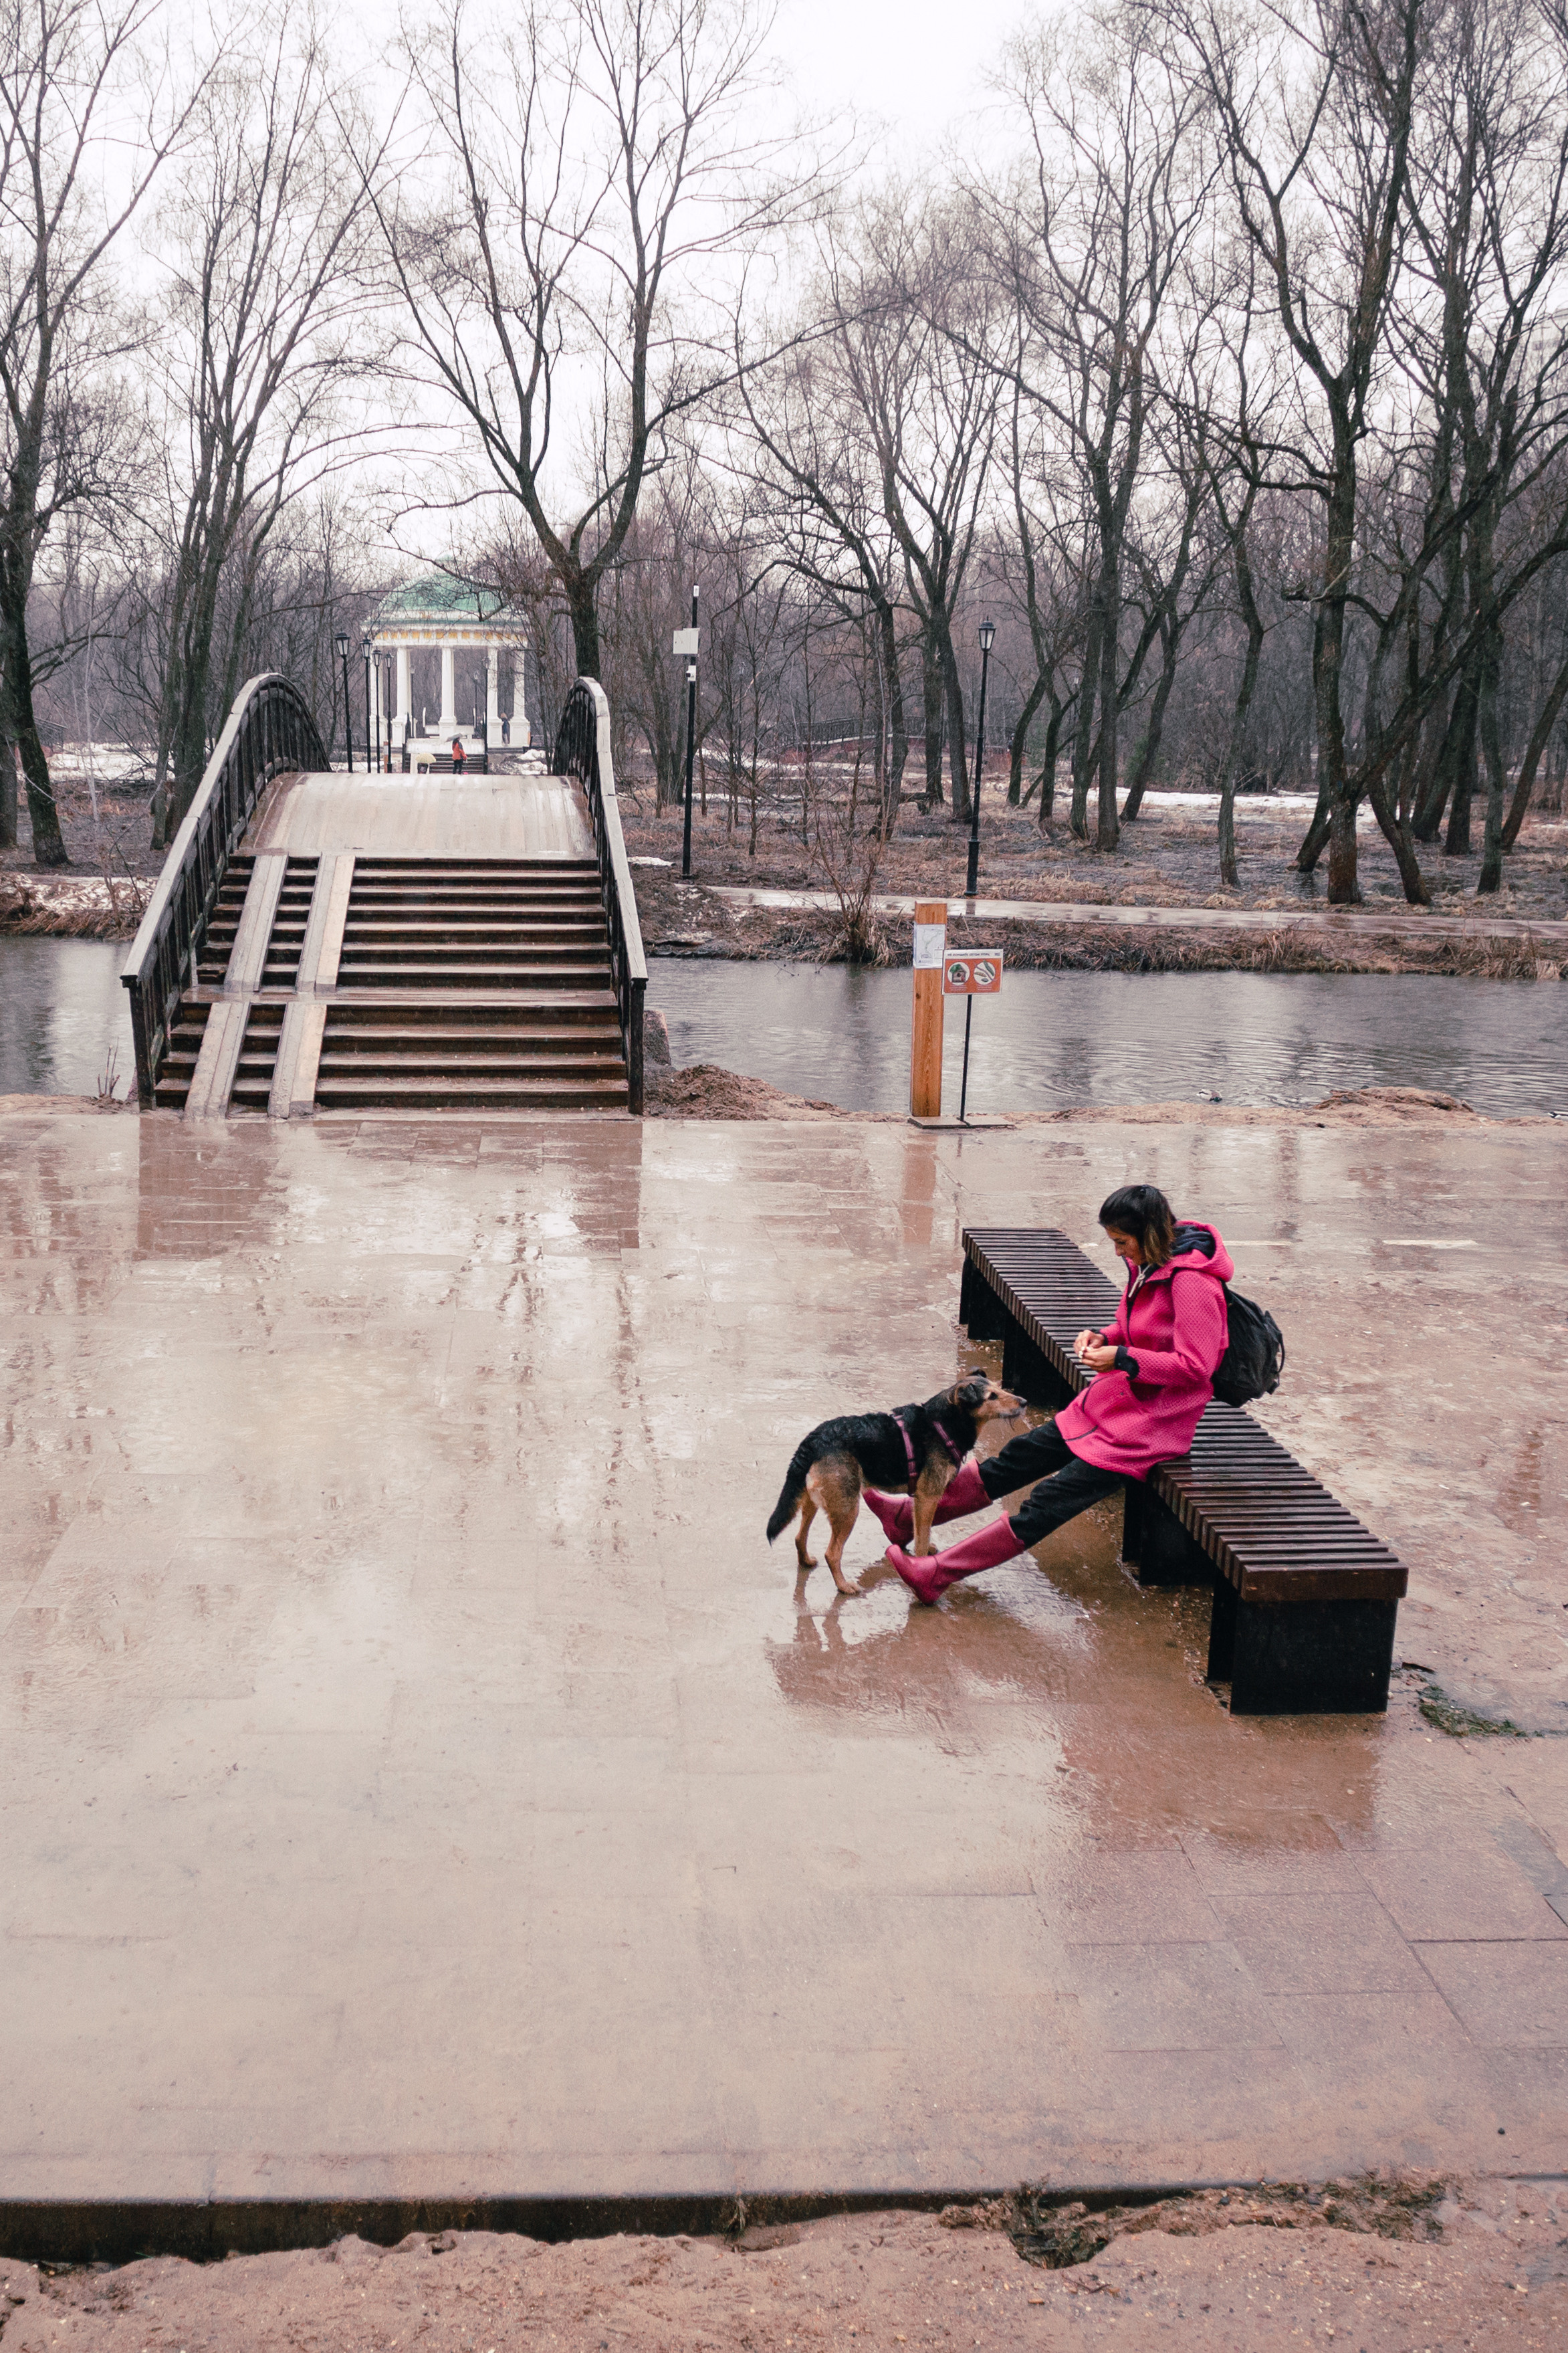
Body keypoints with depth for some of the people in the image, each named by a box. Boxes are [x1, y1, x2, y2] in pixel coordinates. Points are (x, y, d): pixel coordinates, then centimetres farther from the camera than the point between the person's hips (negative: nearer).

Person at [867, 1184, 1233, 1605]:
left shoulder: (1192, 1281, -22)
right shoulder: (1148, 1264, 6)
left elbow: (1195, 1366, -25)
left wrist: (1122, 1358, -23)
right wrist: (1104, 1338, 0)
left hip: (1153, 1422, -9)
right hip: (1113, 1401, 9)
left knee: (1053, 1499, -13)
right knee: (1019, 1458, 7)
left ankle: (938, 1573, -16)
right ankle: (910, 1516, 13)